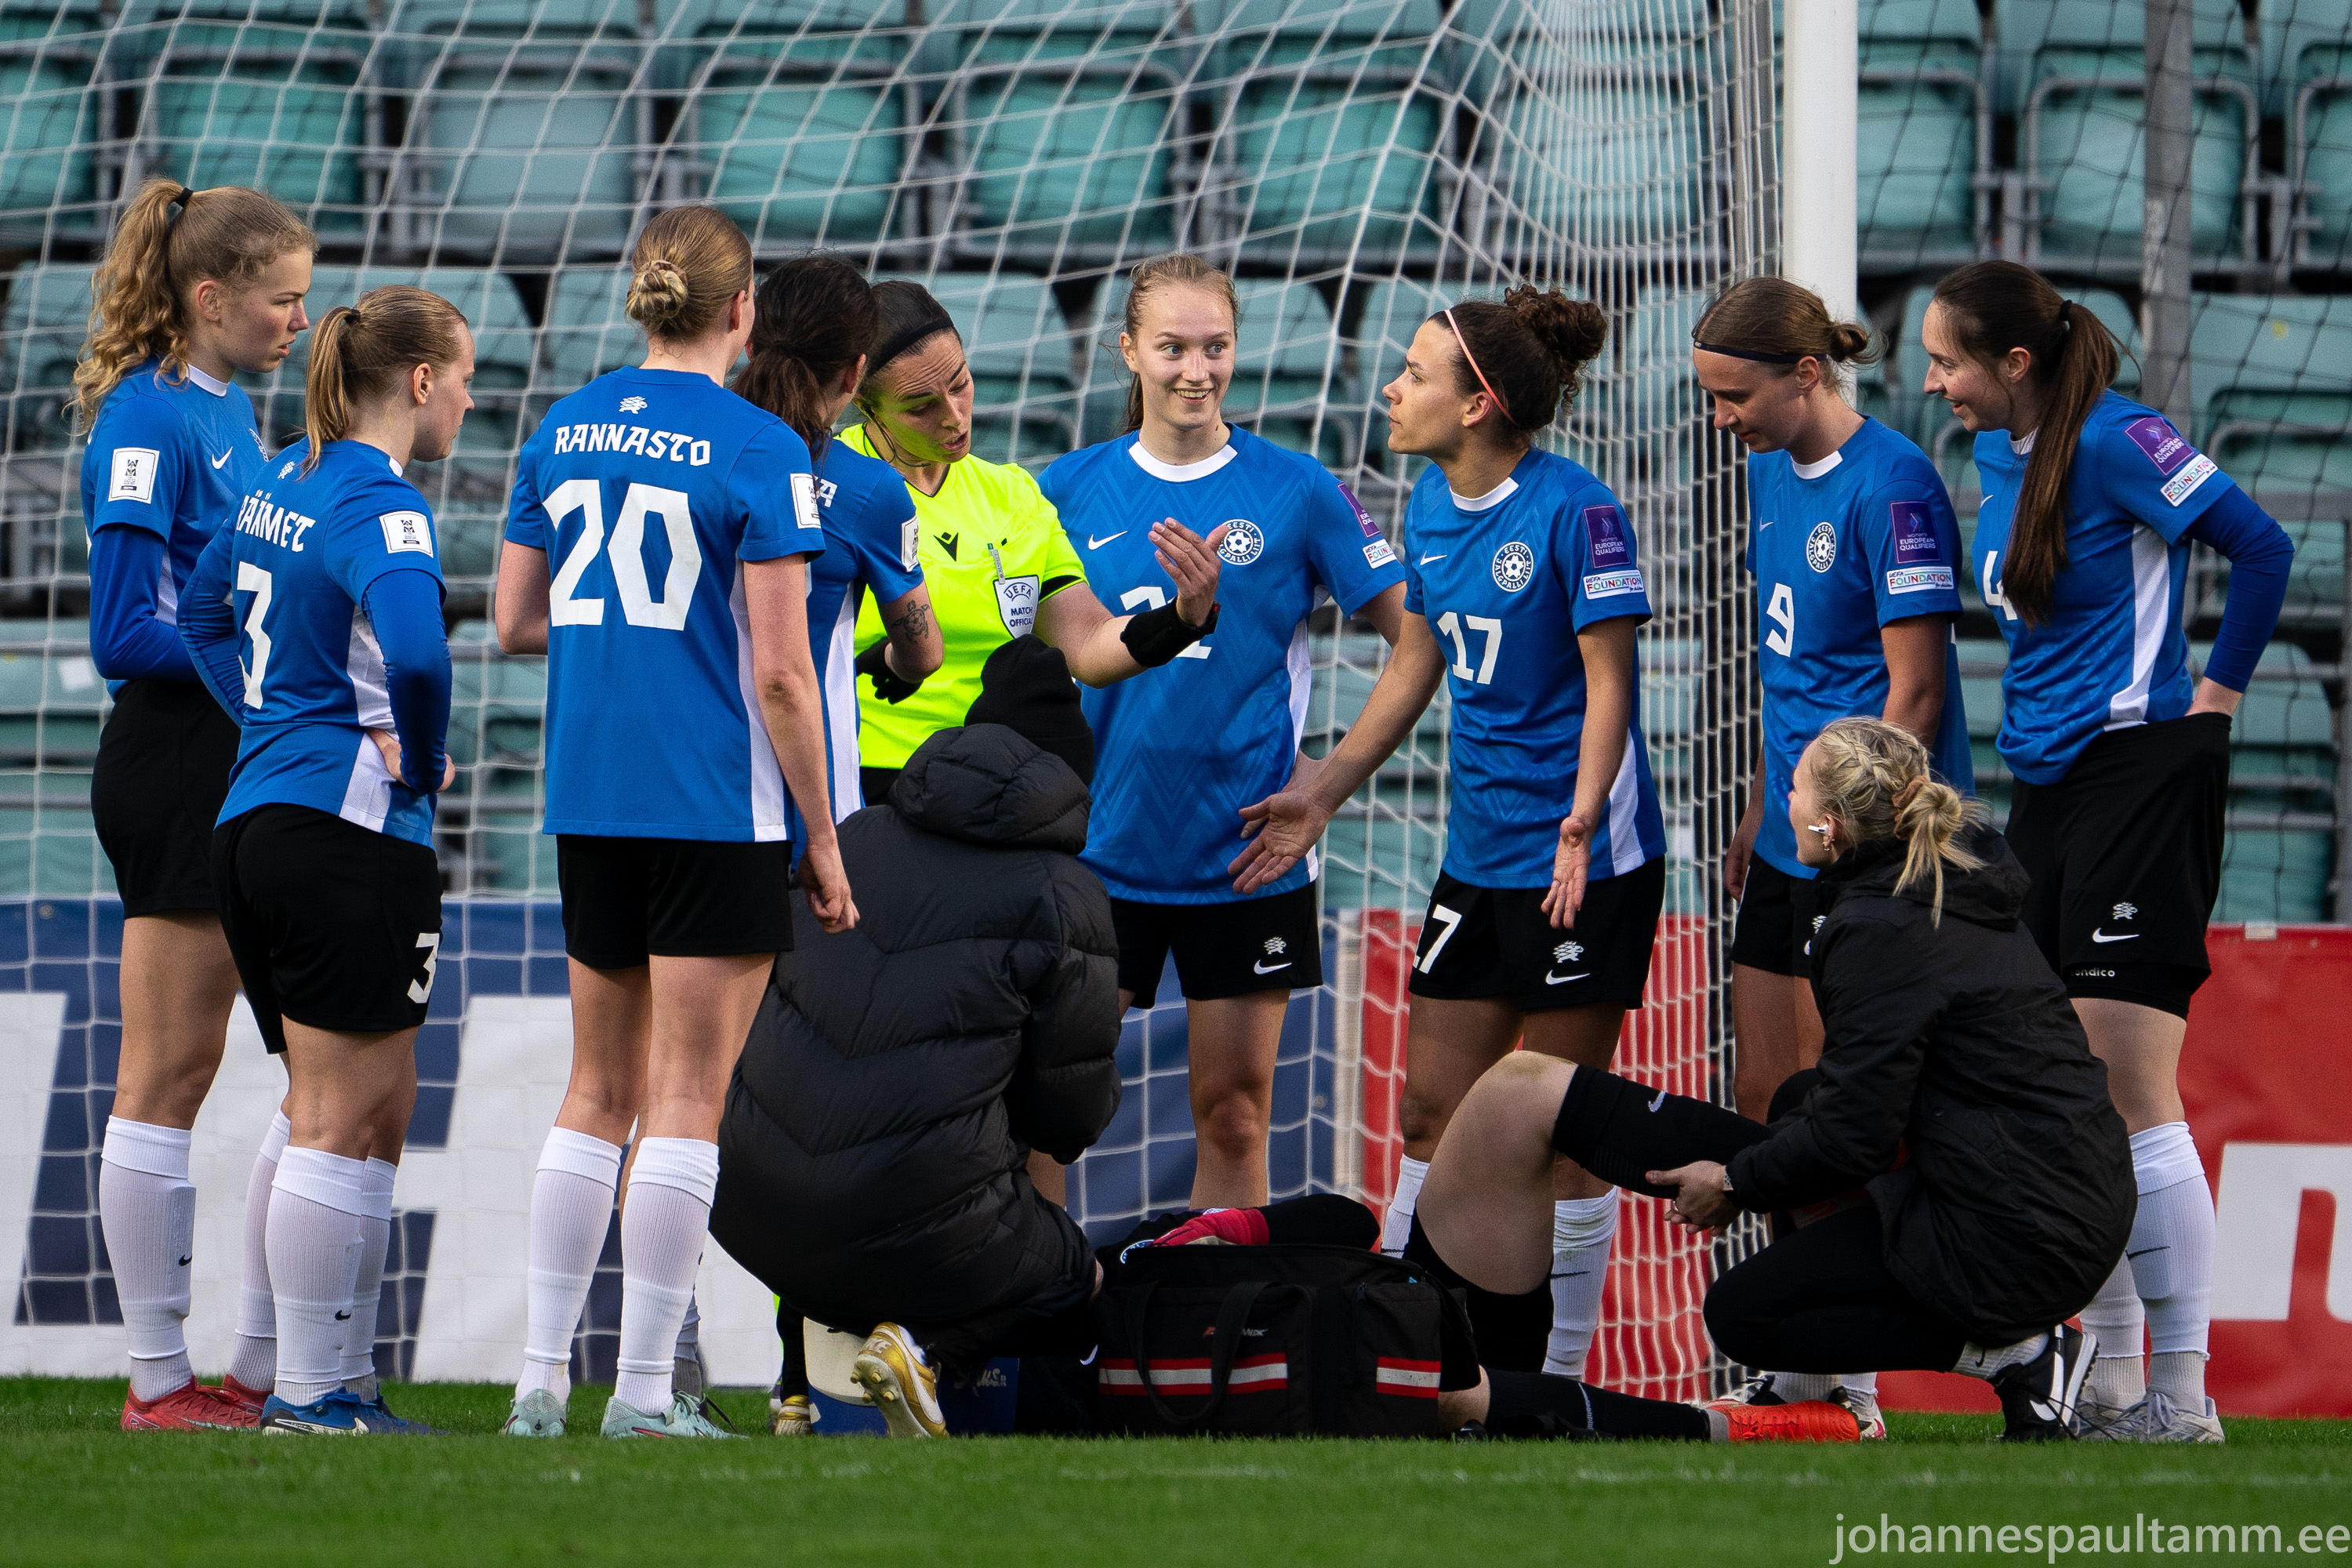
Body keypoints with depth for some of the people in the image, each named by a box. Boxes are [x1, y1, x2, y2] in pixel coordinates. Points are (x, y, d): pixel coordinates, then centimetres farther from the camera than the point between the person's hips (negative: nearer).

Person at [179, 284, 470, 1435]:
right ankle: (308, 1397, -4)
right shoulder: (382, 507, -14)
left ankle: (342, 1382, 16)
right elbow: (417, 655, -31)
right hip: (354, 834, -9)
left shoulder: (286, 483, 13)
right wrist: (424, 763, -13)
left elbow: (203, 613, 28)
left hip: (255, 818, 9)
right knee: (339, 1124, -5)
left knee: (378, 1111, 15)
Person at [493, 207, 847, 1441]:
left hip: (589, 804, 6)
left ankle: (540, 1380, 11)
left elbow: (513, 623, 11)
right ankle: (644, 1394, -3)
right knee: (687, 1098, -2)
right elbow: (781, 668, -12)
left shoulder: (562, 433, 7)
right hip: (719, 807, -5)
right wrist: (821, 841, -6)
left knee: (600, 1090, 14)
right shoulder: (756, 449, -10)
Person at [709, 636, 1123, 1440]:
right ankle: (926, 1345, -9)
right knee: (1080, 1291, 20)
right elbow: (1071, 1116, 3)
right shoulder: (1063, 899, -4)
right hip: (911, 1217, -6)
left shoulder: (857, 836, 10)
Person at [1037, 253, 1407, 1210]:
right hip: (1100, 842, 1)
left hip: (1244, 849, -1)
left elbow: (1417, 639, 2)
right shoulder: (1072, 491, 3)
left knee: (1233, 1114, 3)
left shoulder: (1294, 492, -1)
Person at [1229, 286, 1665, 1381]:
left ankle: (1553, 1376, 6)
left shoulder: (1575, 512, -15)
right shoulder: (1432, 504, 9)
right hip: (1478, 861, 8)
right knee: (1431, 1114, 8)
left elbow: (1607, 682, -15)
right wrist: (1321, 796, 22)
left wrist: (1582, 817, -29)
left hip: (1584, 867, -8)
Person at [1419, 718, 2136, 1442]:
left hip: (2019, 1243, -9)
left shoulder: (1880, 932, -16)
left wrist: (1739, 1182, 1)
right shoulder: (1957, 885, 13)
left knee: (1743, 1313, 4)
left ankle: (2017, 1355, -5)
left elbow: (1853, 1134, -15)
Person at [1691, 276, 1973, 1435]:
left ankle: (1851, 1379, 0)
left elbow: (1914, 691, -17)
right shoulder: (1772, 470, 12)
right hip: (1794, 844, 9)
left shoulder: (1890, 488, -16)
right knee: (1768, 1106, 11)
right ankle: (1815, 1364, 19)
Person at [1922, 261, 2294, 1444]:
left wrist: (2218, 689, -5)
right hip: (2046, 784, 9)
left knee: (2130, 1091, -12)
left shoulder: (2114, 441, -14)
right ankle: (2110, 1387, 14)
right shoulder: (1998, 457, 12)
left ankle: (2182, 1400, -9)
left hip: (2139, 771, -9)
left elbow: (2262, 548, -12)